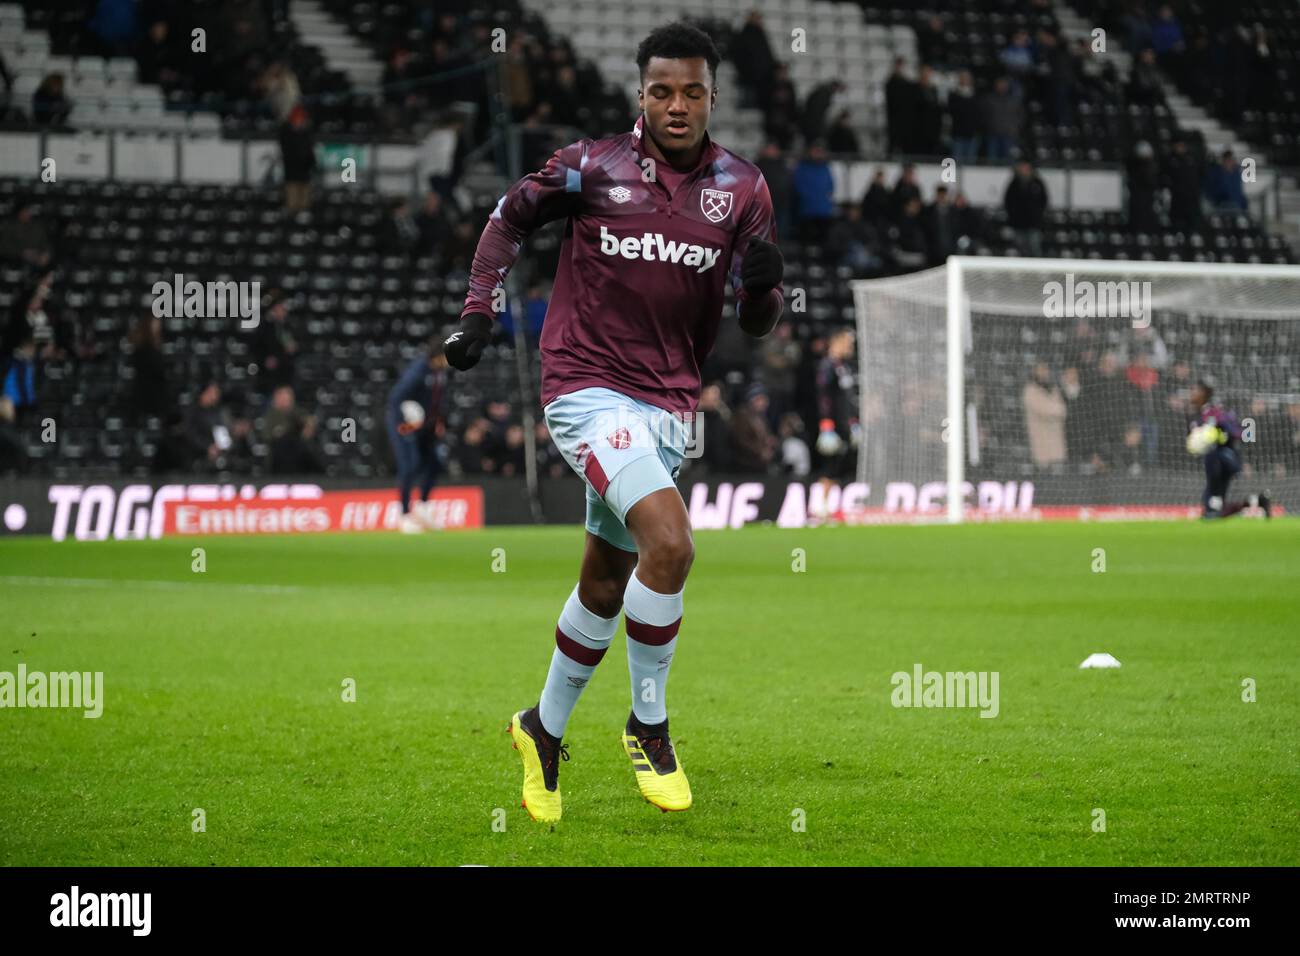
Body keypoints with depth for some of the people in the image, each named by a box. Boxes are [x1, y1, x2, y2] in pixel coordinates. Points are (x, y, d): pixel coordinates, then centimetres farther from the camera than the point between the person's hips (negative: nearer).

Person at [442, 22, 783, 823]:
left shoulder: (742, 188, 2)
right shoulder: (594, 167, -7)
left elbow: (759, 324, 4)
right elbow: (512, 216, 11)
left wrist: (764, 284, -18)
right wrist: (480, 311, 2)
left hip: (669, 403, 5)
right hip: (587, 387, -4)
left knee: (607, 583, 13)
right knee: (670, 543, -24)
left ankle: (545, 729, 35)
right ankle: (649, 726, -7)